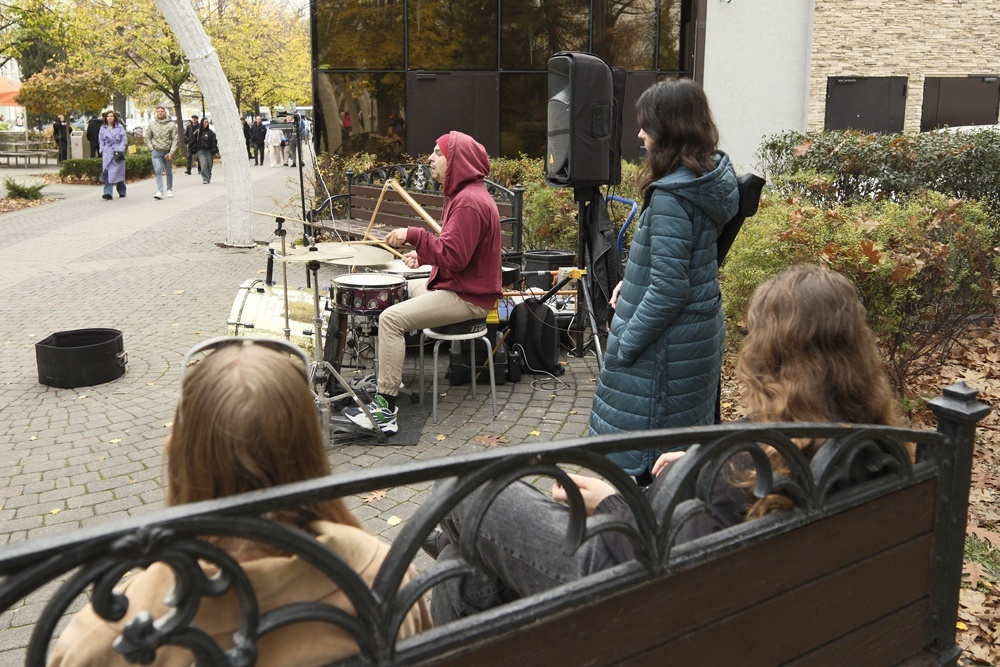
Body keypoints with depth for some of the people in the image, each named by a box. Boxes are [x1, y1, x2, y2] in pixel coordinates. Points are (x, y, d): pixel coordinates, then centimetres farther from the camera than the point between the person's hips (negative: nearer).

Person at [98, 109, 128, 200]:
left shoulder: (120, 127, 3)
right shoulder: (103, 128, 11)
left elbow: (124, 139, 1)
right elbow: (101, 141, 15)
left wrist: (120, 150, -9)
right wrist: (102, 152, 4)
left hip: (117, 153, -1)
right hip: (107, 154, 1)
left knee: (119, 172, 7)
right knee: (108, 173, -8)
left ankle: (122, 192, 21)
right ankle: (107, 192, -14)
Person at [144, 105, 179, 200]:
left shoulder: (171, 124, -4)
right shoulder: (151, 124, 2)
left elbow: (176, 139, -6)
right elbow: (147, 137, 10)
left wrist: (171, 152, -13)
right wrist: (151, 148, -1)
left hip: (168, 152, 0)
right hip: (156, 152, 0)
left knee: (169, 172, 13)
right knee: (158, 171, -11)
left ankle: (169, 190, 27)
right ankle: (159, 191, -15)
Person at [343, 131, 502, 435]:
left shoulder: (469, 202, -21)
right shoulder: (464, 194, 14)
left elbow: (454, 257, -28)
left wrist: (413, 235, -23)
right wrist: (422, 254, 7)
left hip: (466, 296, -11)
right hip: (456, 284, 11)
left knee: (391, 318, -21)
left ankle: (385, 409, -19)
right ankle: (389, 373, 31)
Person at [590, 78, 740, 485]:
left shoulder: (671, 196, -23)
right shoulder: (712, 175, 5)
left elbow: (669, 288, -24)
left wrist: (624, 345, -15)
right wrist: (633, 282, 9)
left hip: (666, 343, -9)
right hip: (701, 330, 9)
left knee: (636, 460, 3)